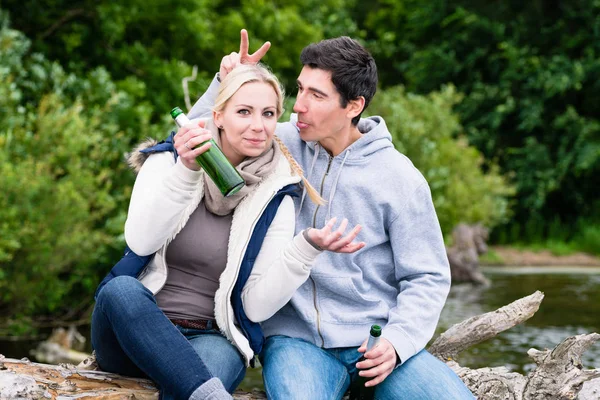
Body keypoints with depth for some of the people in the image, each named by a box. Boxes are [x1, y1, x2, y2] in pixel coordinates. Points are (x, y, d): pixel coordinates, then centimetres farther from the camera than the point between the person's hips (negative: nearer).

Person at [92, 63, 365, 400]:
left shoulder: (275, 197, 3)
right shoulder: (168, 160, 2)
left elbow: (257, 306, -5)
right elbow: (141, 243, -16)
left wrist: (308, 247, -18)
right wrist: (185, 172, -27)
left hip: (212, 339, -2)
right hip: (132, 333, 3)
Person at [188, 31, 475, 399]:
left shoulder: (401, 179, -2)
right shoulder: (285, 146, 3)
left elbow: (427, 277, 2)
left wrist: (396, 341, -14)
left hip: (376, 340, 1)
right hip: (296, 336, 0)